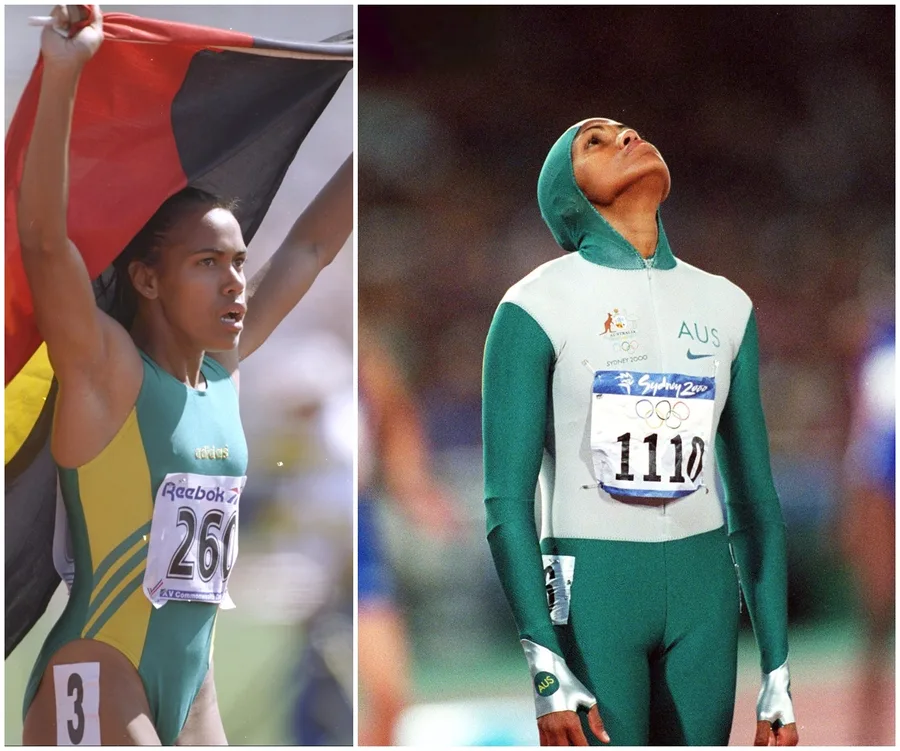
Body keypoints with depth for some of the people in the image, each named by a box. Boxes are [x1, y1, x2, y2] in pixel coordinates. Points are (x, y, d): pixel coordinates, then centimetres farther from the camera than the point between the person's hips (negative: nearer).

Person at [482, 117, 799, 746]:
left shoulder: (725, 307, 9)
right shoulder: (538, 308, -6)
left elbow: (755, 497, 11)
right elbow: (507, 501, -9)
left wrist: (779, 676, 7)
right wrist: (547, 670, -19)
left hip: (702, 591, 5)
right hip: (591, 595, -5)